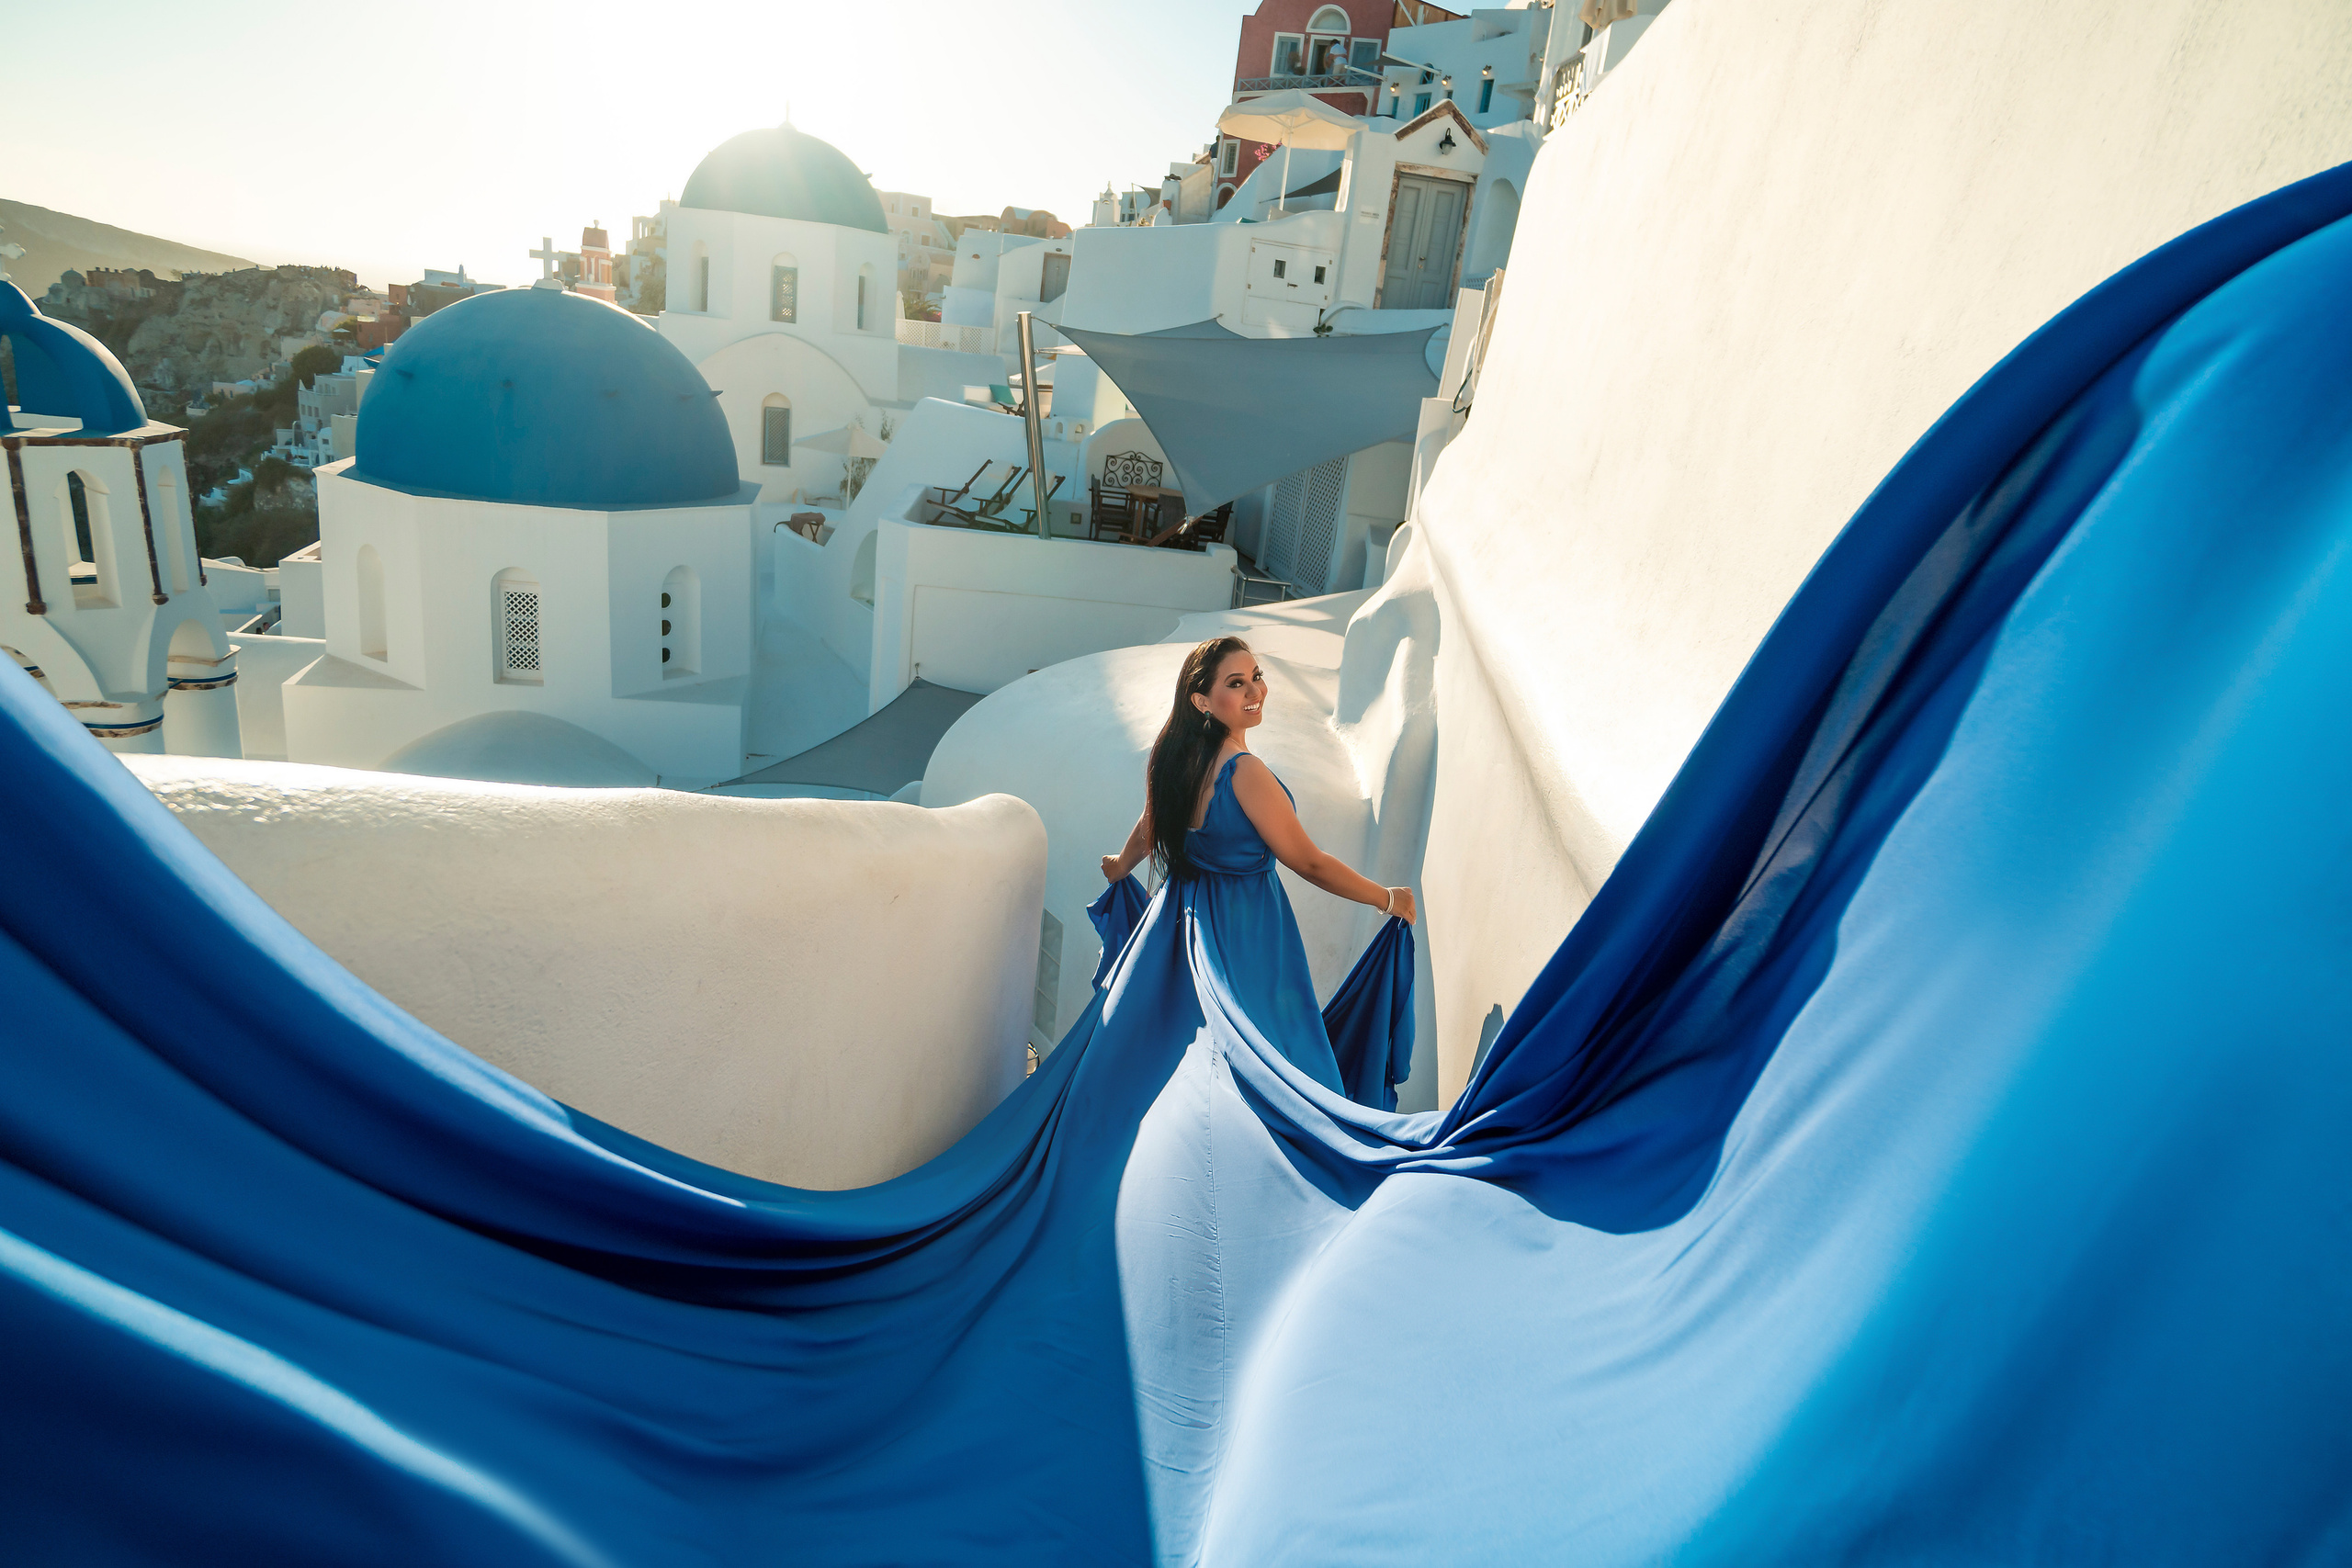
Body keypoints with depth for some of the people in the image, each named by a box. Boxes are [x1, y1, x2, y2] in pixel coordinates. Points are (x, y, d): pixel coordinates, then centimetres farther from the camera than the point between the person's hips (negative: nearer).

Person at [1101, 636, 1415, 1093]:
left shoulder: (1181, 757, -3)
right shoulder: (1244, 771, -26)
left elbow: (1148, 827, 14)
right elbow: (1309, 863, -21)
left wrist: (1120, 866, 36)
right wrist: (1388, 898, -8)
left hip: (1187, 913, 8)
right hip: (1243, 929, -8)